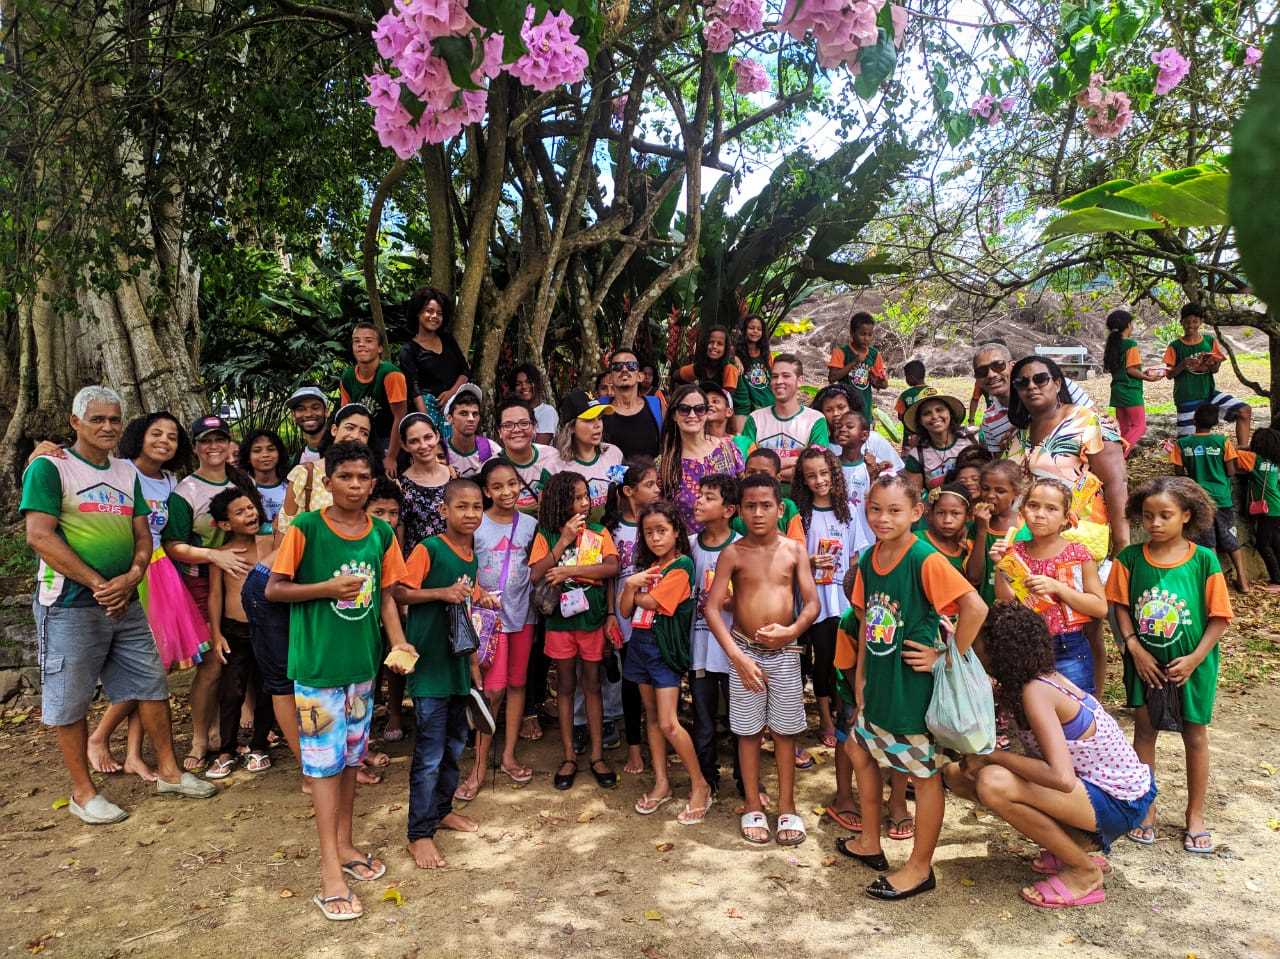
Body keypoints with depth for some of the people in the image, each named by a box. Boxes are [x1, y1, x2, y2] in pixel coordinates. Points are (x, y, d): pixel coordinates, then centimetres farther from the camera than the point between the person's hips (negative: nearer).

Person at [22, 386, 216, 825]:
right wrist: (99, 584, -16)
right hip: (70, 605, -6)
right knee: (70, 700, 5)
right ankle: (83, 793, 19)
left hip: (125, 603, 6)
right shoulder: (49, 468, -7)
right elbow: (39, 537, -16)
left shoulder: (126, 472, 12)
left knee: (151, 684, 11)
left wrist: (131, 578, -8)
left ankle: (168, 771, 24)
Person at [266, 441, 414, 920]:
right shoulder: (305, 529, -11)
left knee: (351, 756, 16)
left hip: (362, 663, 5)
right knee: (325, 762, 1)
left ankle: (344, 845, 32)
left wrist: (399, 643, -3)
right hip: (317, 665, -5)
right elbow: (274, 589, -7)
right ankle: (331, 870, 9)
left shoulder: (382, 534, 2)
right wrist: (328, 588, -19)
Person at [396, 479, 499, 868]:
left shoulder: (472, 554, 8)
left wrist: (473, 661, 14)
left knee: (455, 744, 18)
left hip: (458, 661, 8)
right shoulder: (428, 549, -13)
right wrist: (441, 592, -25)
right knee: (430, 753, -2)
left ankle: (441, 810, 36)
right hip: (430, 664, -7)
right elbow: (398, 592, -16)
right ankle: (420, 833, 11)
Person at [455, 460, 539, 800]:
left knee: (517, 683, 11)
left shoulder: (530, 524, 3)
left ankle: (509, 755, 24)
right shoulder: (475, 525, -6)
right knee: (493, 689, -5)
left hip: (522, 615, 4)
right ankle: (480, 764, 8)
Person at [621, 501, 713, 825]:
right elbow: (625, 610, 7)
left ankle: (700, 785, 4)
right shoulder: (647, 566, 12)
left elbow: (650, 601, -18)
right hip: (640, 642, 8)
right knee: (651, 715, 12)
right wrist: (630, 585, -10)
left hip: (664, 646, -8)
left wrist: (635, 590, 1)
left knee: (668, 723, -10)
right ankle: (661, 782, 22)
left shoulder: (680, 567, -11)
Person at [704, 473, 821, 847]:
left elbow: (812, 603, -2)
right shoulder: (733, 553, -6)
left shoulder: (794, 550, -1)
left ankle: (786, 807, 24)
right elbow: (711, 608, -9)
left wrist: (792, 630, -22)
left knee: (785, 730, 9)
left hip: (785, 651, 1)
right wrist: (738, 656, -16)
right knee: (749, 731, 9)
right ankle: (753, 807, 23)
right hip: (745, 651, -1)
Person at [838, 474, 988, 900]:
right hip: (879, 681, 8)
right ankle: (870, 843, 39)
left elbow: (975, 607, -26)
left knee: (924, 774, 8)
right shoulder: (868, 559, 2)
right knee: (862, 753, 20)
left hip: (915, 685, -8)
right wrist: (860, 675, 10)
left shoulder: (926, 560, -21)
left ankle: (919, 868, 23)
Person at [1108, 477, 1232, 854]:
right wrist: (1135, 648, -12)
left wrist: (1195, 658, -15)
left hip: (1191, 664, -1)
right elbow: (1121, 606, -2)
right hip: (1145, 662, 1)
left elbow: (1219, 617, -9)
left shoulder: (1204, 560, -12)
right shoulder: (1130, 558, -8)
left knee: (1195, 735, 12)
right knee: (1144, 730, 11)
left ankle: (1195, 815, 29)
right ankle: (1145, 807, 27)